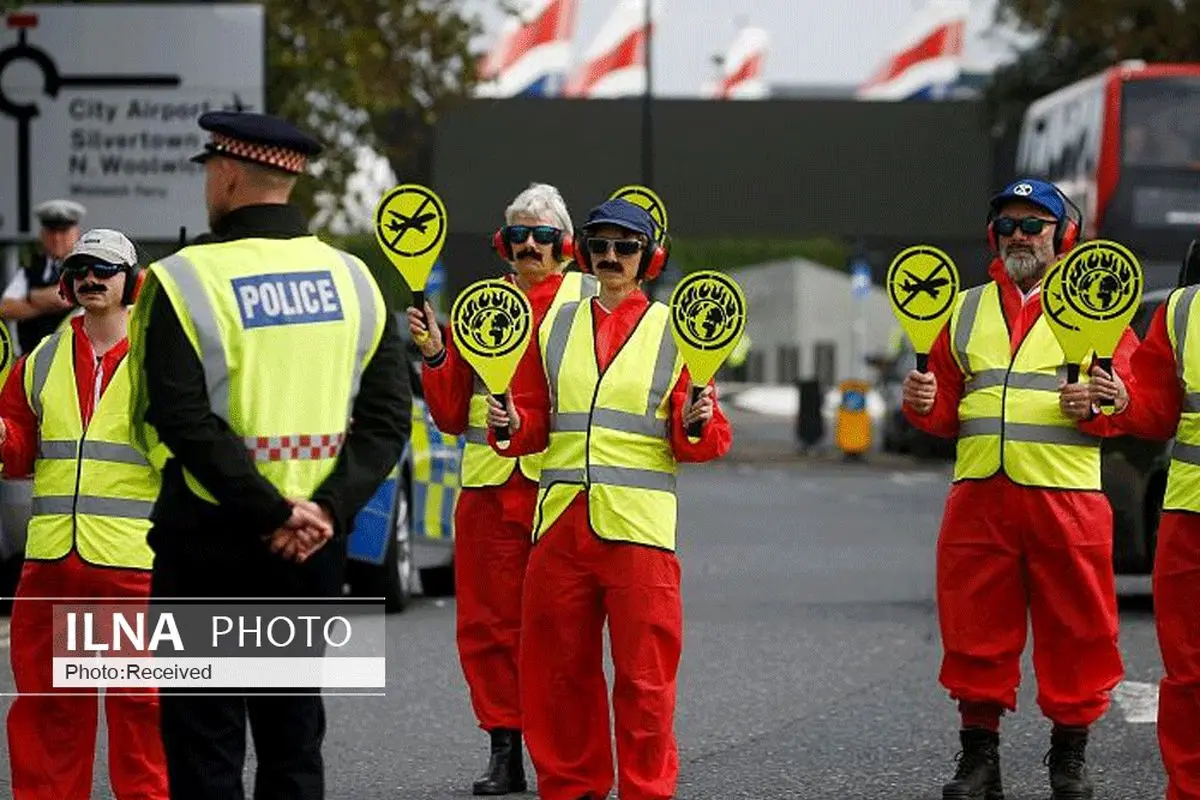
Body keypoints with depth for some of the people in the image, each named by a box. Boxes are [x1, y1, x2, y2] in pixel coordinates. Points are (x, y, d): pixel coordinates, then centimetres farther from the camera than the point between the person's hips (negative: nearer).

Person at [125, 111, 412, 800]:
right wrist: (328, 508, -9)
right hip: (316, 541, 4)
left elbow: (185, 420, -19)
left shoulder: (184, 281, -10)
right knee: (295, 741, 13)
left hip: (210, 539, -4)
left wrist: (274, 513, -17)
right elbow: (388, 416, -2)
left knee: (205, 744, 2)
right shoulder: (354, 280, 5)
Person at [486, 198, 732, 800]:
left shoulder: (673, 331, 5)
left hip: (639, 522, -3)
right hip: (561, 518, 3)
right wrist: (513, 424, -5)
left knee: (644, 670, -4)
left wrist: (696, 423, -18)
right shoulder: (556, 326, 13)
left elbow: (705, 441, 3)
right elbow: (536, 423, 15)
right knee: (556, 665, 5)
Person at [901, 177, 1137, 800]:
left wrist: (1094, 407, -18)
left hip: (1066, 493, -3)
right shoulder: (966, 310, 18)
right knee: (975, 628, 2)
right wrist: (925, 403, -2)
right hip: (979, 493, 3)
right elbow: (946, 412, 19)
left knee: (1074, 627, 1)